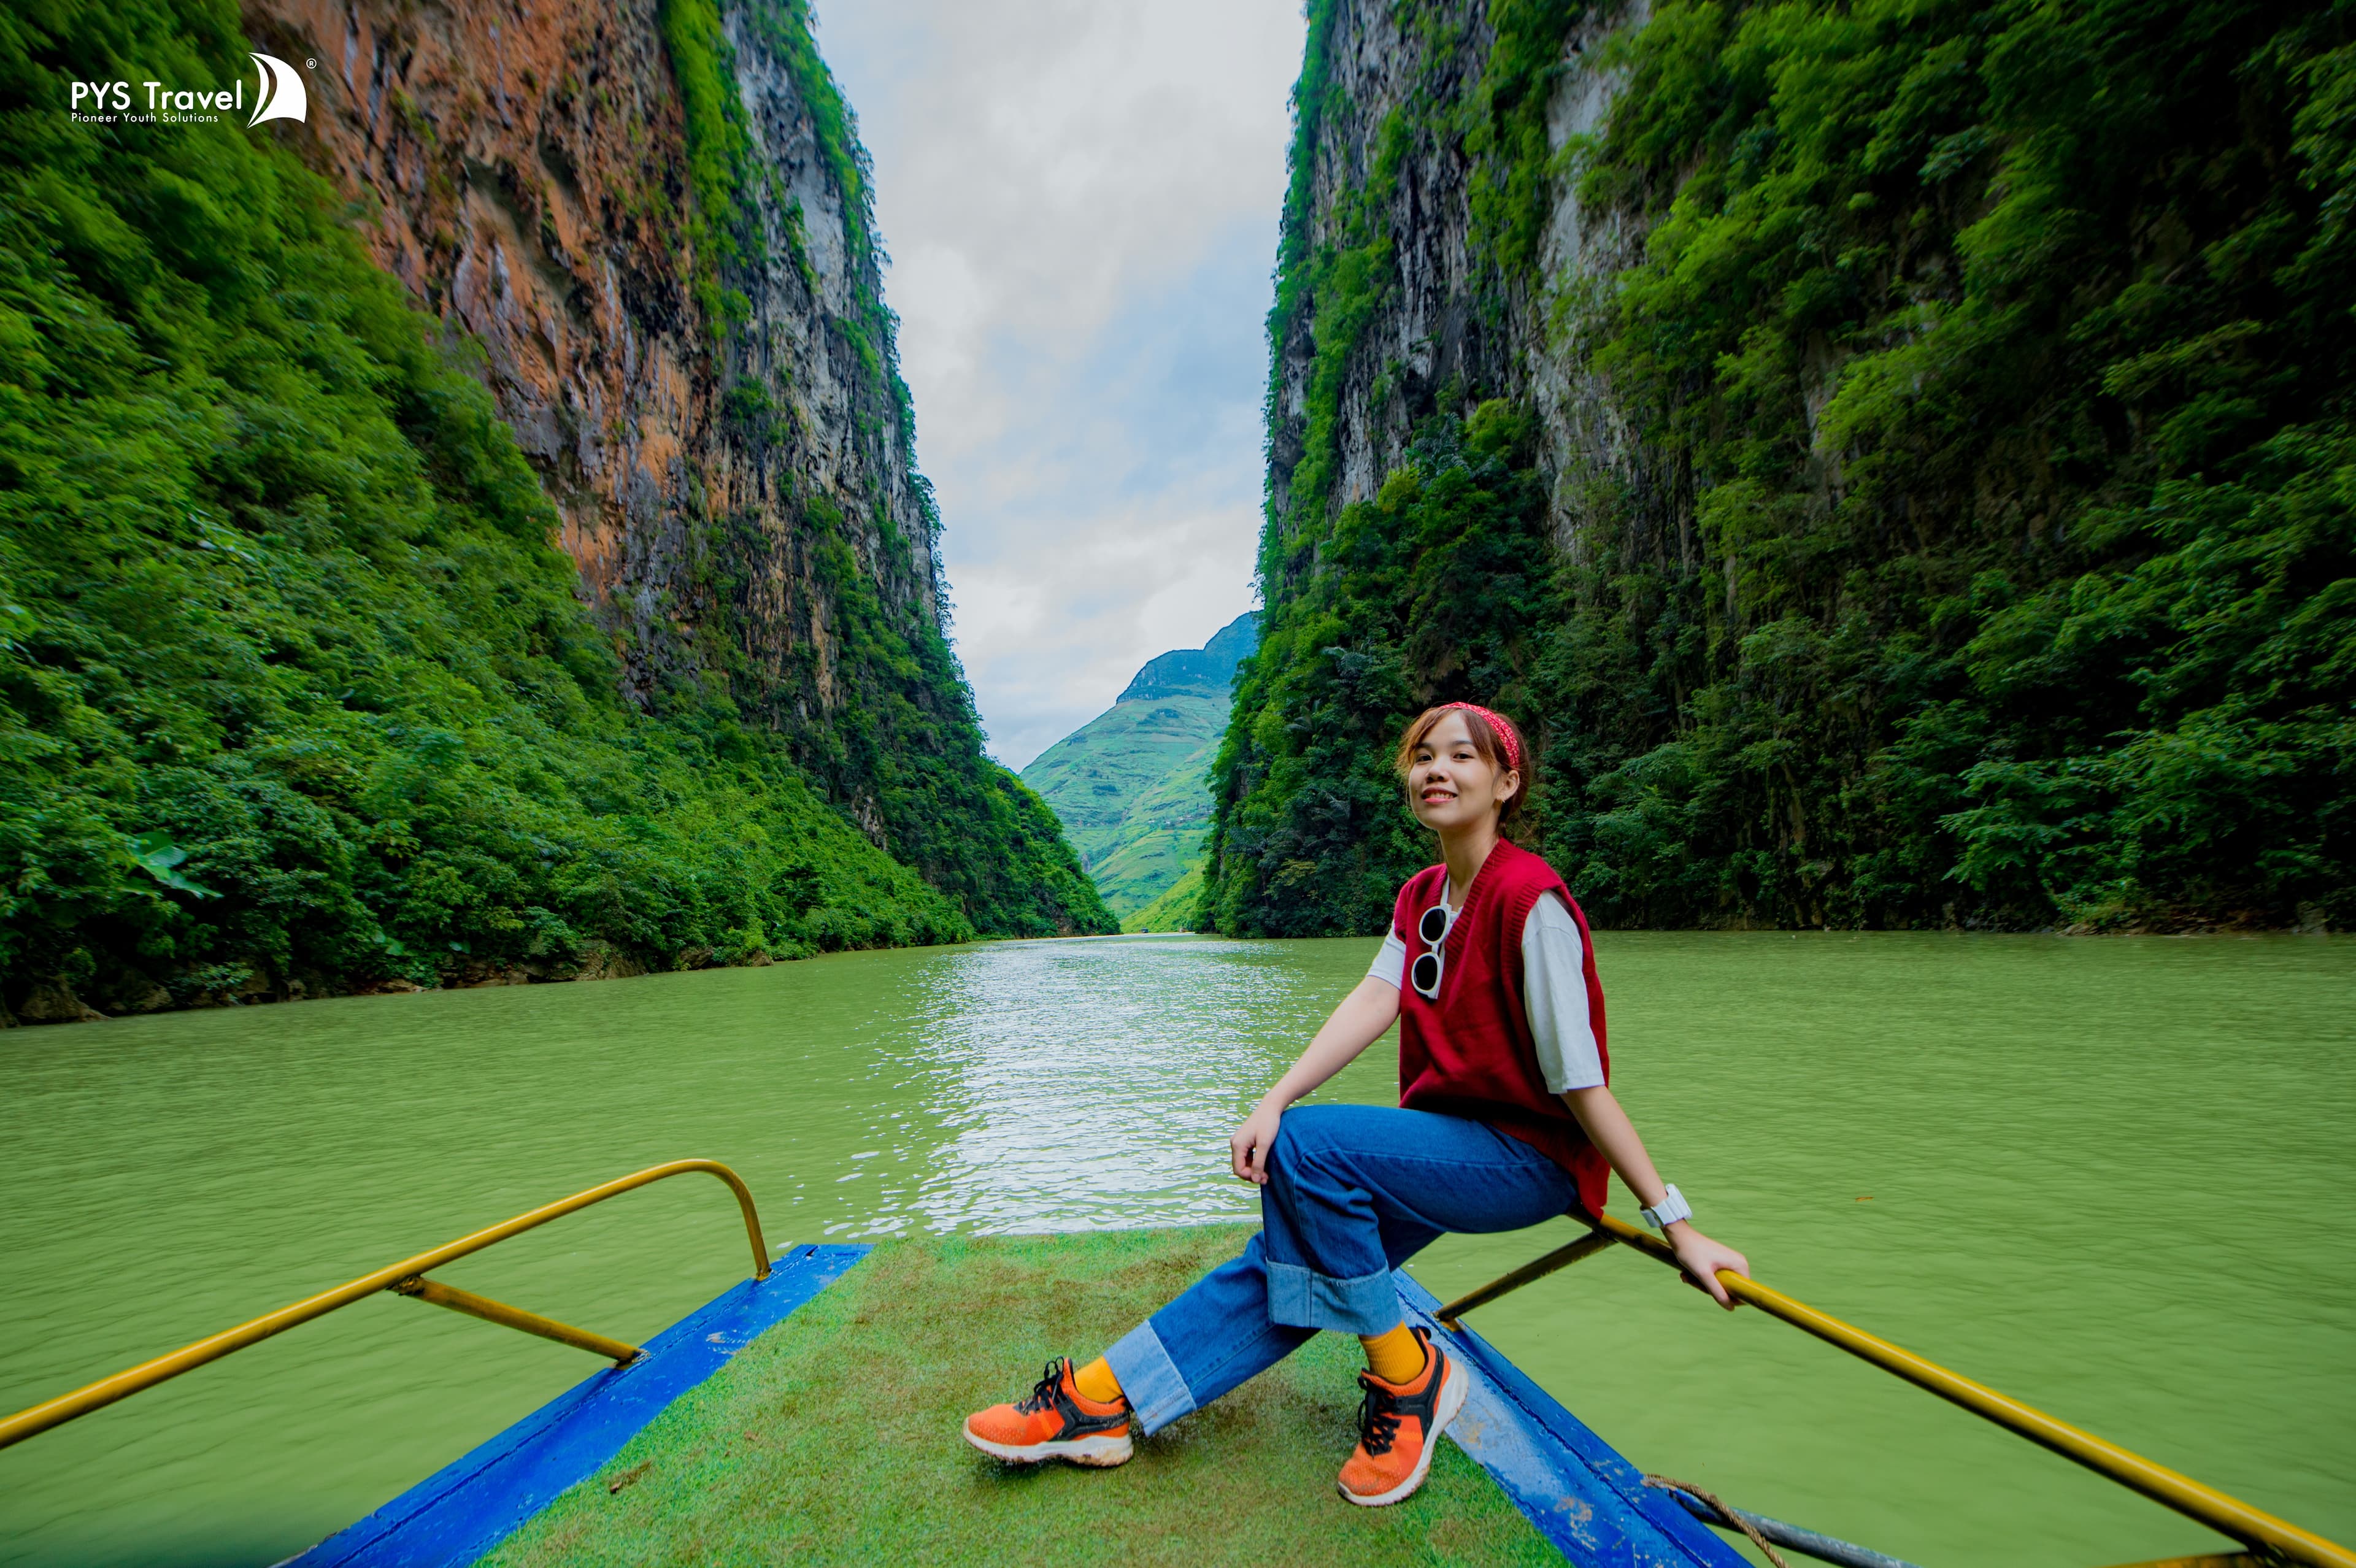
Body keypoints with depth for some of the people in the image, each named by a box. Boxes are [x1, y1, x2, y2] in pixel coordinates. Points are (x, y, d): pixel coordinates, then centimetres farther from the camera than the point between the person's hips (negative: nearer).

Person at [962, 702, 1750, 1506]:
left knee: (1308, 1142, -26)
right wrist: (1273, 1101, -21)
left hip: (1532, 1157, -7)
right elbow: (1374, 1000, -8)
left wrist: (1677, 1226, -16)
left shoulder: (1530, 898, -20)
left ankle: (1408, 1377, -7)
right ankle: (1102, 1401, 2)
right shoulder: (1419, 896, 5)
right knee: (1284, 1257, -5)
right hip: (1449, 1144, 7)